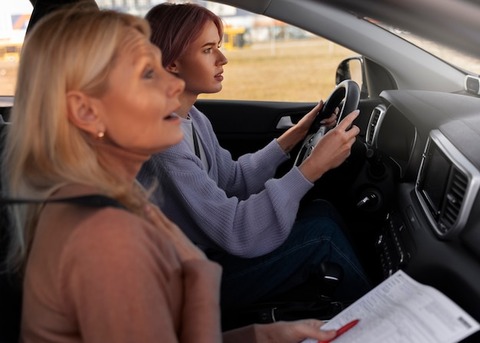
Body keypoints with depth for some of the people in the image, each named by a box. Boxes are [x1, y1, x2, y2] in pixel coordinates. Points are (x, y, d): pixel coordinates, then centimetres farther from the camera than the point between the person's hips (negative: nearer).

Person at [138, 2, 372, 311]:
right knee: (320, 233, -12)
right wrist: (314, 166, -29)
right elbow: (235, 233, -29)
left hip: (211, 250, 9)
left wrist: (297, 134, 4)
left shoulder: (193, 118, 2)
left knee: (322, 212, 1)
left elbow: (232, 179, 11)